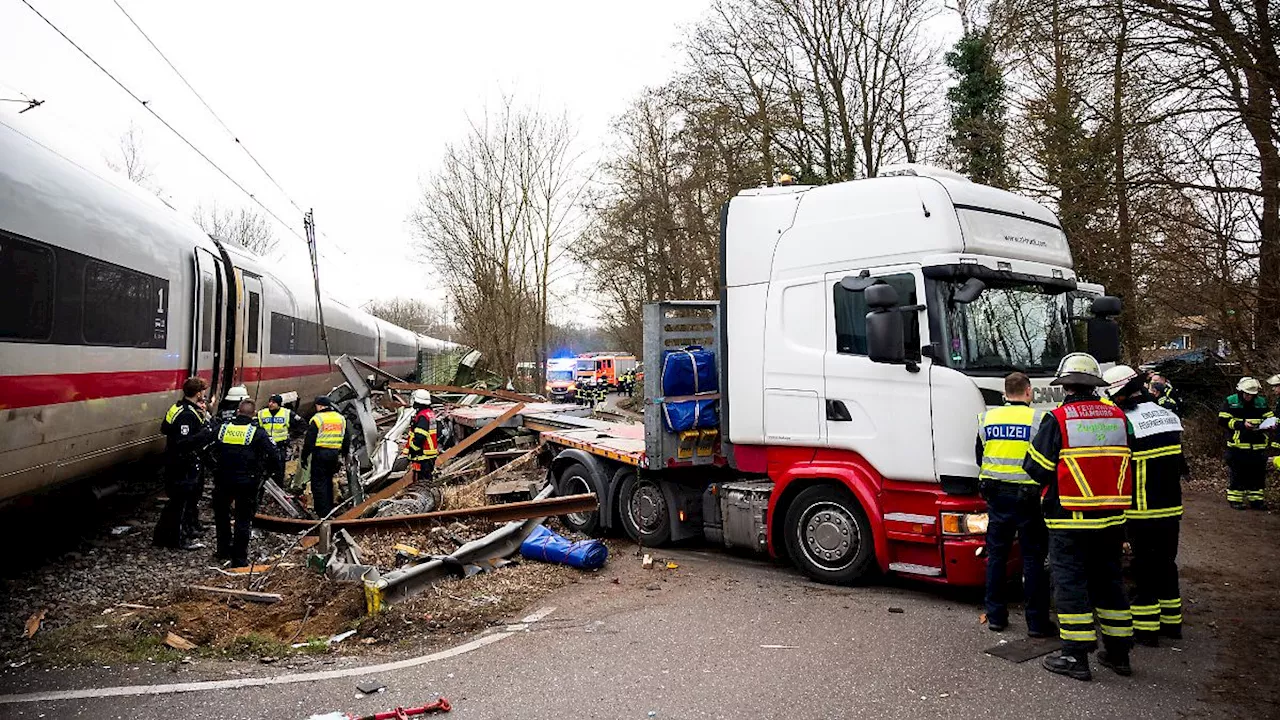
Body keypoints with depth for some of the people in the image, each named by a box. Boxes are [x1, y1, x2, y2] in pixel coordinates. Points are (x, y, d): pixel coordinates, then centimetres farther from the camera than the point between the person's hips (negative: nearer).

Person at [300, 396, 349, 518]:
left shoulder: (317, 419, -9)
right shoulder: (341, 418, 11)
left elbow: (309, 441, -9)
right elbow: (346, 441, 17)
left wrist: (304, 457, -1)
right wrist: (343, 454, 26)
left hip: (320, 454, -6)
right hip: (334, 455, 6)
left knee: (318, 483, 0)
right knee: (329, 481, 19)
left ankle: (323, 513, -4)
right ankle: (330, 509, 25)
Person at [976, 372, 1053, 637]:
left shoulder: (987, 419, 3)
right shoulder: (1040, 419, -10)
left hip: (996, 495, 4)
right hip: (1029, 496, -3)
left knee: (996, 554, 12)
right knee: (1033, 558, 4)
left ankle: (995, 616, 17)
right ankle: (1037, 621, 8)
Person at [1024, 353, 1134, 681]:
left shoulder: (1057, 419, -13)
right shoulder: (1117, 417, 4)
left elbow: (1036, 468, -11)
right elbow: (1126, 464, 12)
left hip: (1069, 521, -5)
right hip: (1111, 518, 5)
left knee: (1070, 583, 2)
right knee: (1108, 581, 16)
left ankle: (1076, 657, 4)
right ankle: (1118, 652, 25)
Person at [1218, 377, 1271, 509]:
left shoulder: (1261, 402, 8)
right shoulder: (1230, 402, -4)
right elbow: (1223, 420, -9)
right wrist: (1241, 424, -20)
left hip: (1258, 446, 4)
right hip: (1237, 445, -4)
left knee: (1258, 474, 8)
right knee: (1237, 474, 0)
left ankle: (1256, 499, 19)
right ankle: (1235, 499, 9)